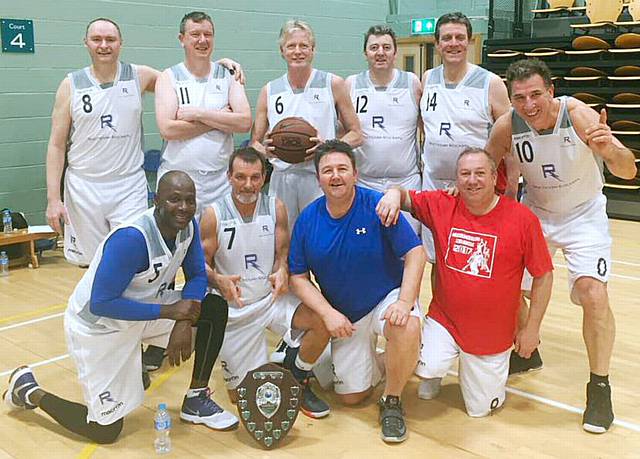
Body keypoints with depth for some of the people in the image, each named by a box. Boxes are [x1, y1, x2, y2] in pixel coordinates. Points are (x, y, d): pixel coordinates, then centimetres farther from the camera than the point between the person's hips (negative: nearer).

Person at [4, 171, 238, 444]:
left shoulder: (188, 227, -11)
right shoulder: (131, 238, -34)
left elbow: (197, 276, 0)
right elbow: (101, 304, -31)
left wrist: (184, 322, -18)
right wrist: (168, 312, -29)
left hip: (143, 308, 7)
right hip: (98, 326, -7)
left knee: (216, 310, -8)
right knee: (105, 430, 0)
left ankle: (196, 401, 7)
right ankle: (28, 390, 22)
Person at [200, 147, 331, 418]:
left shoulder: (275, 208, -3)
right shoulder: (214, 215, -11)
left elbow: (283, 253, 1)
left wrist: (282, 271, -23)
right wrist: (219, 280, -29)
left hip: (272, 297, 2)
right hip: (235, 308, -2)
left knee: (322, 322, -25)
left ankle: (296, 381, 3)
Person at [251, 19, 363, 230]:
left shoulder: (333, 84, 2)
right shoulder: (269, 91, 8)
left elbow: (355, 135, 5)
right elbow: (254, 144, 13)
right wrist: (266, 150, -10)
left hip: (320, 178, -2)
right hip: (281, 179, 2)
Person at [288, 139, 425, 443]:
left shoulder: (378, 206, -17)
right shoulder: (307, 219, -7)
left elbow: (415, 254, -18)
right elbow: (298, 276, -2)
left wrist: (405, 302, -31)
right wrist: (329, 313, -15)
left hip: (387, 299, -3)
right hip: (344, 315, 3)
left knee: (407, 327, -38)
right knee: (350, 396, 3)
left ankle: (392, 400, -11)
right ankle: (369, 364, 39)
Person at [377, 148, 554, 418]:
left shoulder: (522, 218, -14)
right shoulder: (441, 206, -8)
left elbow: (543, 276, -6)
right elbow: (405, 197, 2)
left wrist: (532, 329, -4)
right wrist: (394, 193, -24)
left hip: (493, 335, 0)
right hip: (444, 321, 1)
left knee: (481, 409, 10)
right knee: (428, 368, -26)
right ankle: (433, 372, 12)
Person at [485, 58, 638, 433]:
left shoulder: (579, 115, -27)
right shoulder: (507, 126, -20)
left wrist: (610, 150, -54)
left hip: (584, 215, -3)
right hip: (534, 212, 3)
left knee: (593, 293, -18)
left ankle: (600, 388, 1)